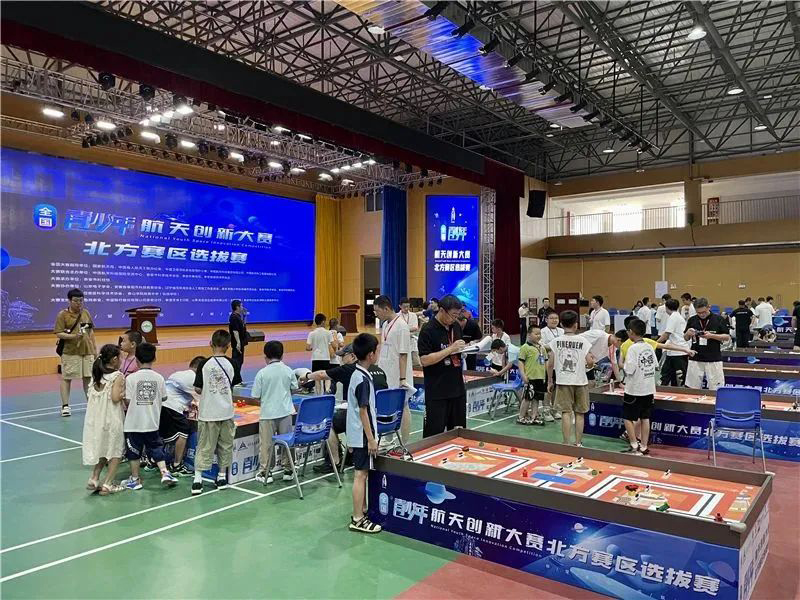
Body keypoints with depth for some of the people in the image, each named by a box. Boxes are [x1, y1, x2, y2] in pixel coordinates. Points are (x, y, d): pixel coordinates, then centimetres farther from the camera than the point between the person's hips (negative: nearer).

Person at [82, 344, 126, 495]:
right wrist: (125, 393, -3)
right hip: (112, 419, -6)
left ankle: (94, 479, 20)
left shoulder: (96, 375, 7)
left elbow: (90, 396, 8)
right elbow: (116, 398, -22)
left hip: (95, 418, 6)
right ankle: (107, 484, 9)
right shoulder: (118, 376, -13)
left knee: (102, 448, 24)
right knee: (116, 450, 9)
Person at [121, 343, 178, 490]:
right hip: (152, 422, 2)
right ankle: (165, 473, 2)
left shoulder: (131, 378, -11)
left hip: (134, 423, -2)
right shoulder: (159, 378, -4)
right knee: (156, 448, 13)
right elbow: (164, 397, 3)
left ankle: (135, 479, 22)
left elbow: (128, 400, -11)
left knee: (134, 451, 12)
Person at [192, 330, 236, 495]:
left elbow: (197, 389, -5)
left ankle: (198, 479, 2)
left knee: (204, 446, 6)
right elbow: (234, 388, 2)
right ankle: (222, 476, 23)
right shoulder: (231, 364, -5)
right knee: (225, 445, 14)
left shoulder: (205, 364, -8)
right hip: (226, 412, 1)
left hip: (207, 412, -1)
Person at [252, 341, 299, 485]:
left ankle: (265, 473, 12)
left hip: (268, 413, -2)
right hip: (285, 412, 3)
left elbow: (256, 396, -6)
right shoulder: (288, 371, -1)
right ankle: (288, 470, 20)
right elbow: (294, 389, 10)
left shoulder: (262, 373, -9)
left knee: (266, 444, 6)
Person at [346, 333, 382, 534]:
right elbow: (363, 411, -21)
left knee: (362, 473, 18)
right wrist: (371, 439, -17)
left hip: (357, 434, 9)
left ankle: (362, 510, 29)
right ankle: (357, 520, 5)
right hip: (363, 436, -9)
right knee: (361, 474, -2)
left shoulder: (357, 374, 8)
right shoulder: (364, 380, -21)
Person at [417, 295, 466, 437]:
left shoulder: (456, 326, 8)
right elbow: (425, 360, -19)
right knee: (434, 434, -1)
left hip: (457, 388, 7)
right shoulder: (428, 330, -13)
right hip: (437, 392, -7)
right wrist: (450, 349, -21)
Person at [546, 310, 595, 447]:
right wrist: (589, 365, 15)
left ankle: (566, 444, 2)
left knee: (566, 412, 2)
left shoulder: (556, 341, -3)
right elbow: (590, 362, -9)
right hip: (580, 382, 0)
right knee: (579, 413, 11)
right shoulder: (583, 341, -5)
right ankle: (578, 443, 16)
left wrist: (550, 382, 7)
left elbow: (550, 364, -3)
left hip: (563, 382, 0)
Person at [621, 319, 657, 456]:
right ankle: (644, 447, 16)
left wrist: (624, 367, -2)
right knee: (645, 418, 11)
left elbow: (629, 370, -22)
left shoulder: (633, 348, -17)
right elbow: (655, 364, 11)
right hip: (649, 389, 7)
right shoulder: (649, 347, 4)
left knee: (628, 418, 5)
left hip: (634, 390, -7)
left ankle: (634, 446, 4)